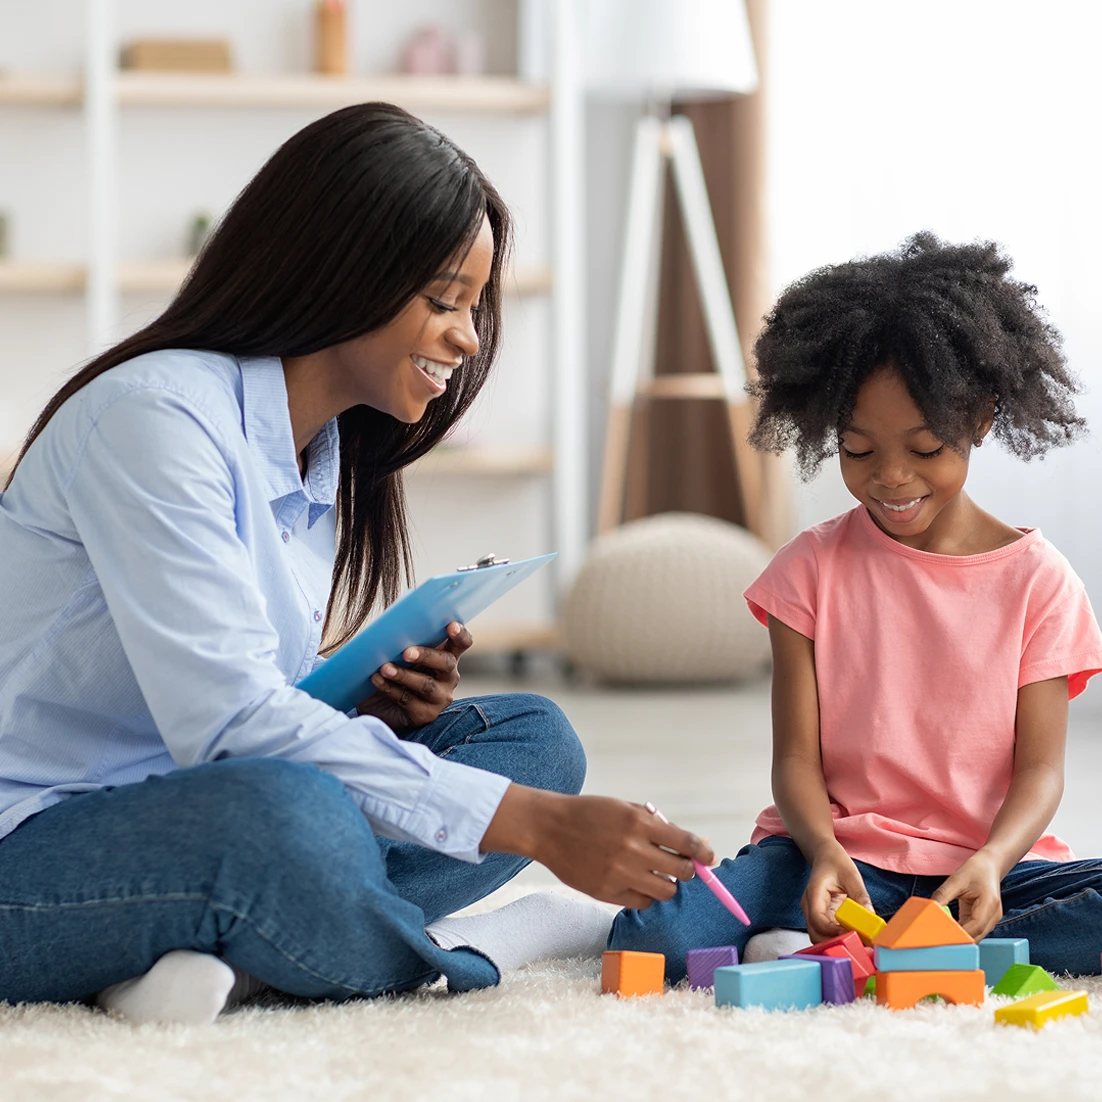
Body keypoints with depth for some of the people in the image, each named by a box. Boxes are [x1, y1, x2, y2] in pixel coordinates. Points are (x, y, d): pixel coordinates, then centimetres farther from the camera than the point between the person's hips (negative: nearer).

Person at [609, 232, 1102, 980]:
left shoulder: (1035, 579, 3)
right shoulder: (813, 570, 5)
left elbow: (1040, 768, -1)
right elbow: (796, 758, 1)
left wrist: (990, 862, -24)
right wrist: (825, 853, -22)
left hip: (985, 859, 1)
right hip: (837, 852, -1)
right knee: (655, 935, -28)